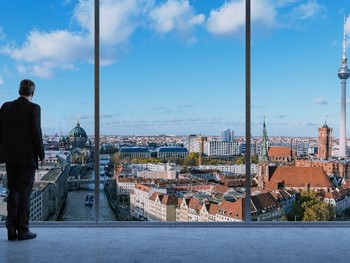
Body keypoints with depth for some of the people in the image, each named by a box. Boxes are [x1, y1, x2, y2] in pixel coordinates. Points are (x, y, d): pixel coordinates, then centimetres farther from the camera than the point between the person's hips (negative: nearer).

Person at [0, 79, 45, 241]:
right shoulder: (33, 108, -10)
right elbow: (36, 133, -14)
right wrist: (42, 154, -3)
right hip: (27, 157, -5)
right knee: (24, 193, 2)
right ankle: (23, 230, 6)